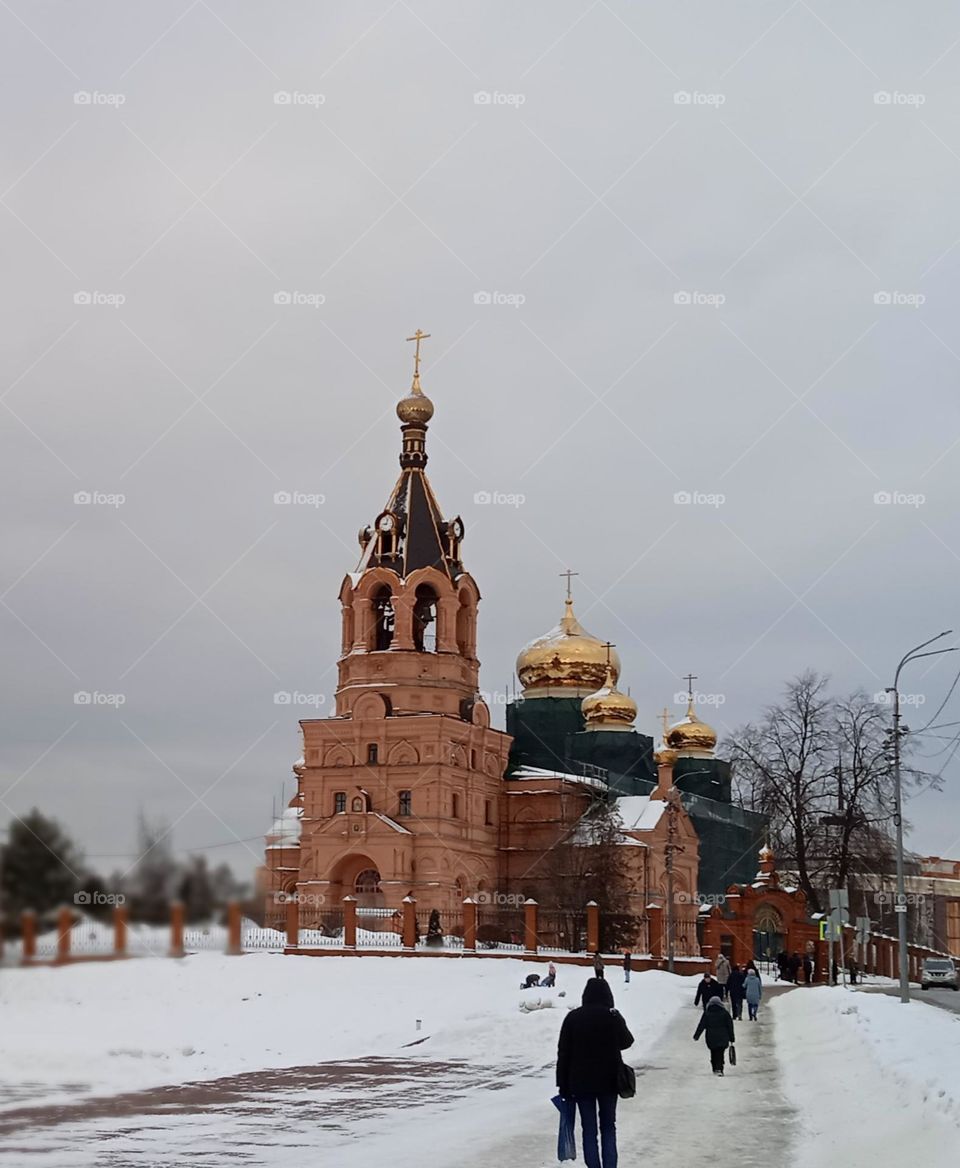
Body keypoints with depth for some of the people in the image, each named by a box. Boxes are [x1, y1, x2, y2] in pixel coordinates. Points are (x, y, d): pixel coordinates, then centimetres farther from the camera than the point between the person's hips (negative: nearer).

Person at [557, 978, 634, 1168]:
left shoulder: (573, 1017, -6)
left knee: (589, 1130, 7)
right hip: (609, 1081, 0)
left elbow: (563, 1053, -4)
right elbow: (626, 1042, 9)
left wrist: (563, 1084, 3)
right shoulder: (613, 1017, -8)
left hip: (580, 1082, 0)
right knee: (608, 1127, 13)